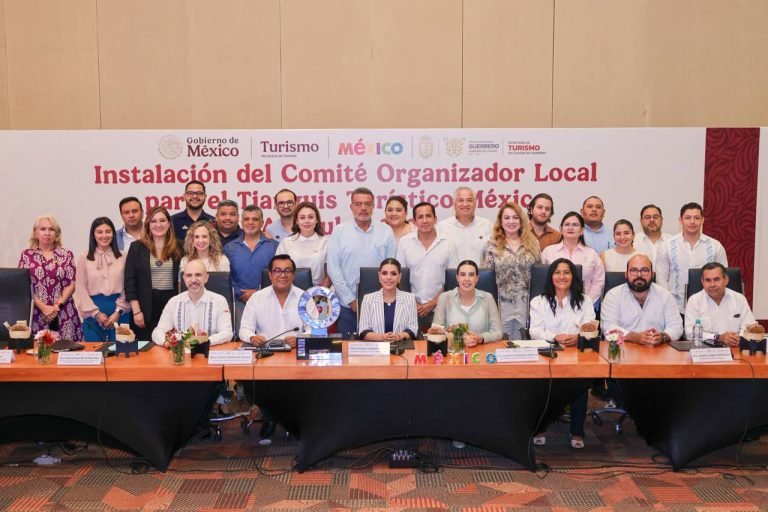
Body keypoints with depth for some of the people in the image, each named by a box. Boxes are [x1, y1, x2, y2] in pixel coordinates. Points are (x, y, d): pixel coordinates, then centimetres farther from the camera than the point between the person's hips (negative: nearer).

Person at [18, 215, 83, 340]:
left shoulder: (66, 254, 7)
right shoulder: (27, 254, 6)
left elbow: (71, 284, 2)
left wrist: (58, 304, -12)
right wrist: (43, 307, -11)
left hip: (64, 314, 0)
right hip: (36, 314, 0)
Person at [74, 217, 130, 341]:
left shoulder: (122, 257, 5)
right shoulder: (84, 259, 4)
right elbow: (81, 290, 0)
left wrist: (118, 311, -7)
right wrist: (96, 313, -7)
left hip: (119, 313, 0)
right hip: (93, 313, 0)